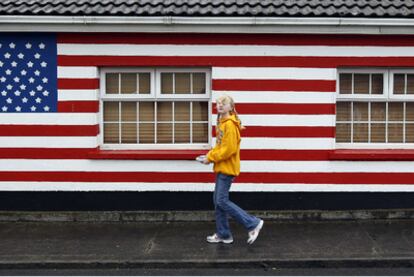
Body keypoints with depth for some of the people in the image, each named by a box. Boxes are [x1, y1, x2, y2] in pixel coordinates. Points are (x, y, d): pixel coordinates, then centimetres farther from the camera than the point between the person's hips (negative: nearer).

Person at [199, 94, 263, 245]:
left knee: (222, 201, -9)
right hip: (221, 168, 10)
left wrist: (211, 158, -15)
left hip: (227, 168, -9)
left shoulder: (230, 124, -16)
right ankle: (223, 234, 20)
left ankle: (253, 223, -2)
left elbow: (229, 149, -22)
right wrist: (210, 154, 4)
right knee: (218, 201, 11)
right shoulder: (222, 123, 13)